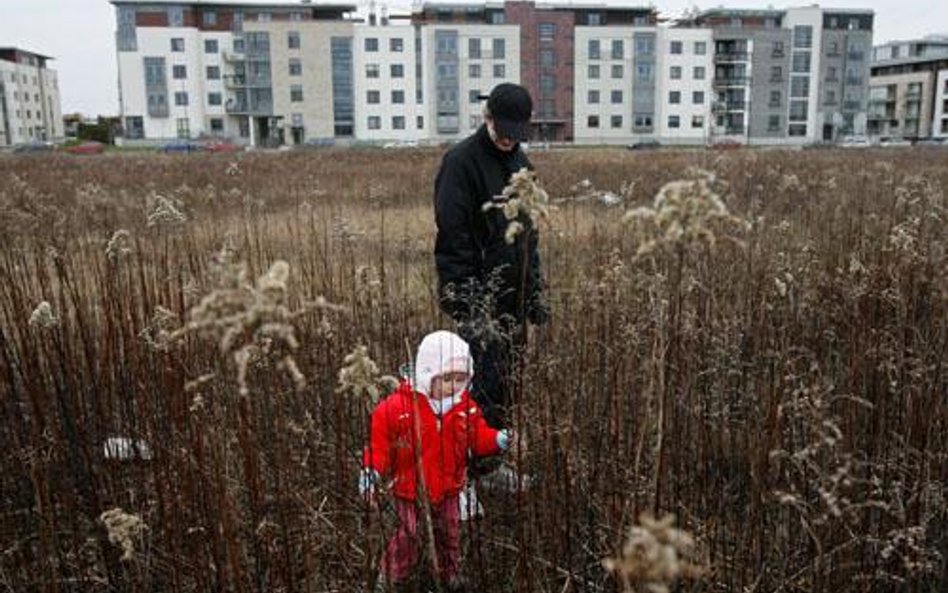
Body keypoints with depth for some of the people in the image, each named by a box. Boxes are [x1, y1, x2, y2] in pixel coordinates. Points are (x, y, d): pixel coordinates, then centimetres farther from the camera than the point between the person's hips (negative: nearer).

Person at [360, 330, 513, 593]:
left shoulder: (467, 407, -8)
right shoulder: (397, 406, -21)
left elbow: (478, 438, -1)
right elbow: (379, 440, -15)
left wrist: (498, 440, -20)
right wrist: (372, 470, -26)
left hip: (448, 489, 4)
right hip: (409, 489, -4)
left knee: (449, 535, 20)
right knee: (408, 537, 8)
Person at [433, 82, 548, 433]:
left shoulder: (520, 162, 13)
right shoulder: (461, 162, -11)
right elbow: (453, 238, -16)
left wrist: (535, 291, 14)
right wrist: (468, 304, -19)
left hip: (514, 298, 7)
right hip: (479, 299, -7)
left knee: (509, 378, 13)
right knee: (487, 383, -5)